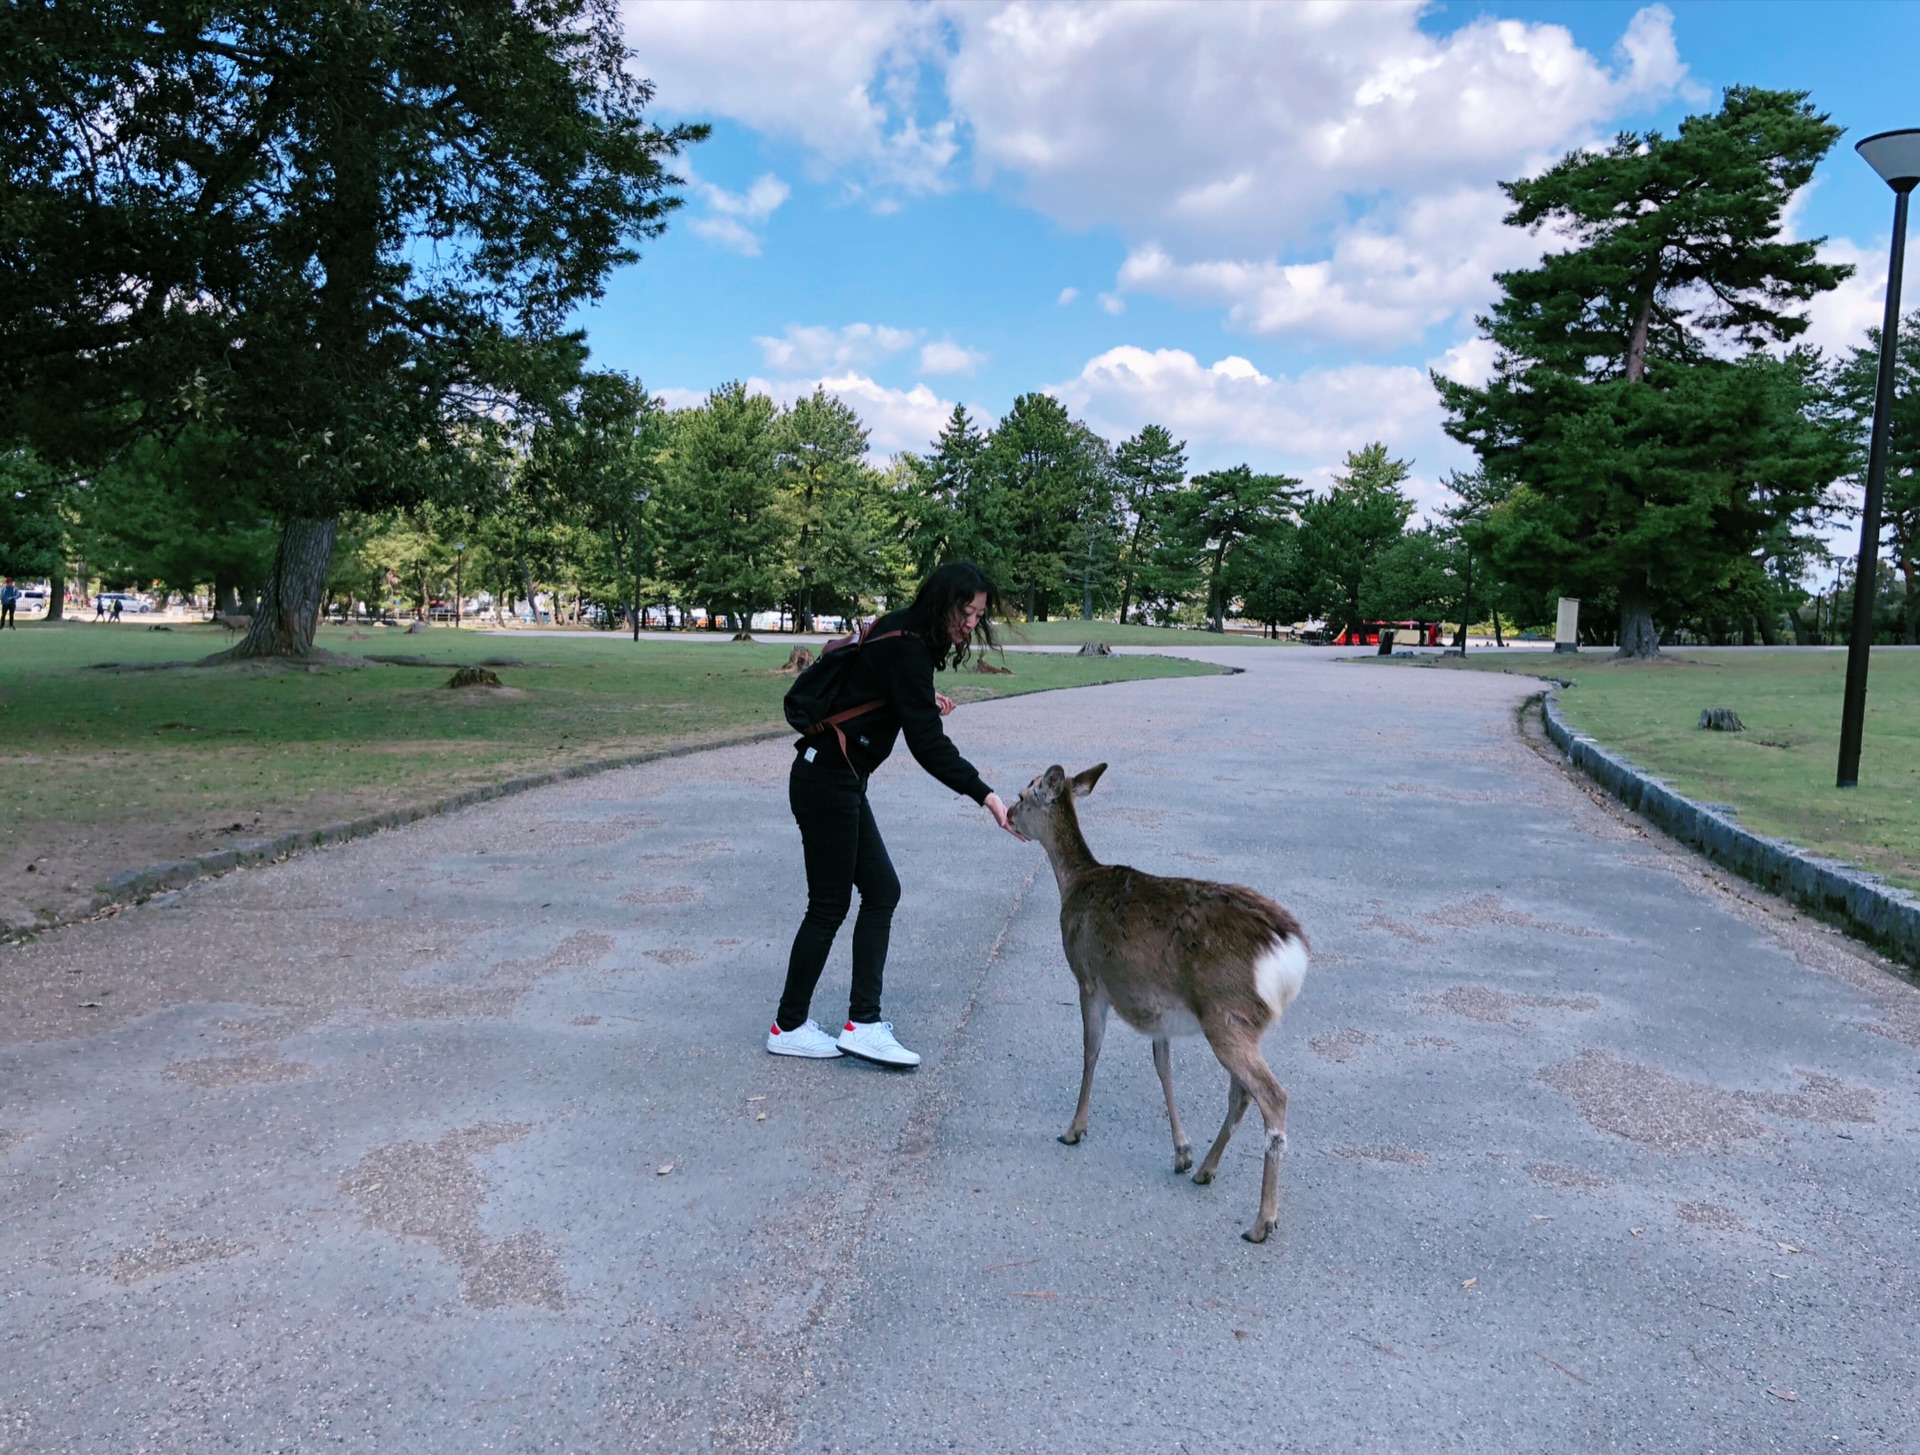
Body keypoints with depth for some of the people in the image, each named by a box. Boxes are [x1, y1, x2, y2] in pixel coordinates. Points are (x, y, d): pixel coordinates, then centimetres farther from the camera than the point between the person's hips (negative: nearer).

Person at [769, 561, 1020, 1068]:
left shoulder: (901, 635, 10)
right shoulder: (906, 650, -20)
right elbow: (928, 744, -25)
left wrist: (923, 701, 6)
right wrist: (986, 796, -27)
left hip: (839, 782, 10)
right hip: (828, 783, -10)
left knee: (881, 891, 9)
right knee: (830, 905, 1)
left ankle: (863, 1022, 9)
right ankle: (788, 1027, 16)